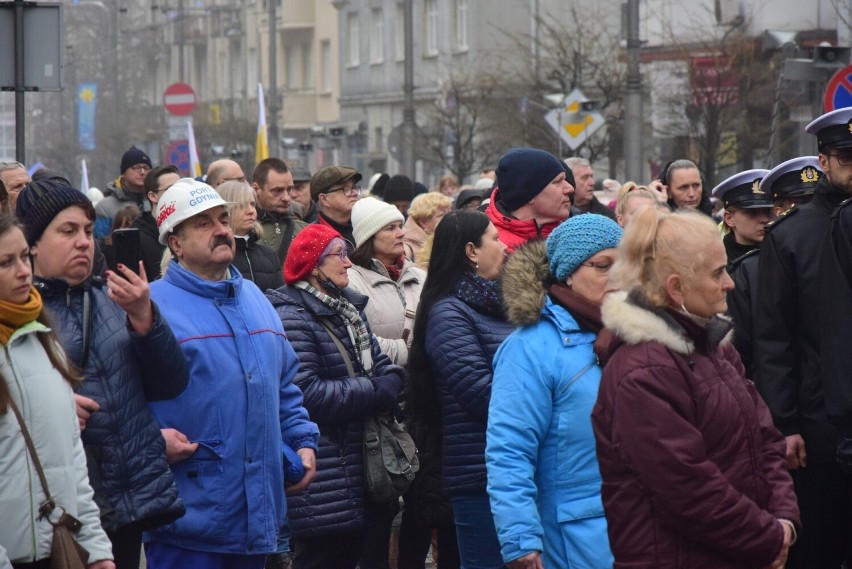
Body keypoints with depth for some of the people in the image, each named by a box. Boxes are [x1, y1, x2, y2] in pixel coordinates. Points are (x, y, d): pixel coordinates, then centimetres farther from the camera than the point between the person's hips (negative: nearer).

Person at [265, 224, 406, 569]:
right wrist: (375, 392, -17)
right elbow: (308, 394, -24)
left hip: (356, 470, 9)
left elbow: (380, 365, 18)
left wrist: (391, 382, -7)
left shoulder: (347, 310, 15)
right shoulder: (291, 319, -16)